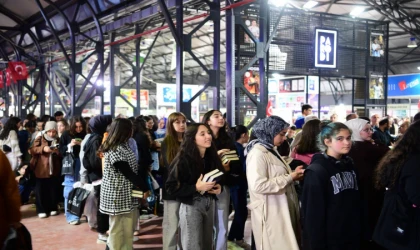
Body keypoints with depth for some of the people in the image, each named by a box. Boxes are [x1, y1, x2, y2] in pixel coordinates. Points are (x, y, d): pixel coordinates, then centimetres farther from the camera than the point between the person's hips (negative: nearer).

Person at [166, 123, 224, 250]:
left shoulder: (212, 156, 2)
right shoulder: (184, 159, -16)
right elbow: (171, 187, -16)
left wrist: (219, 187, -5)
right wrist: (196, 187, -23)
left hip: (209, 204, 6)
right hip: (191, 206, -6)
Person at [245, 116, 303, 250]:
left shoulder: (271, 150, 13)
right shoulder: (258, 153, -17)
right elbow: (258, 185, -28)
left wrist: (292, 174, 0)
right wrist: (290, 178, -21)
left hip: (281, 211, 10)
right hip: (270, 213, -10)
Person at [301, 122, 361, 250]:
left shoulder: (349, 164, 5)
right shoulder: (316, 171, -16)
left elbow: (356, 203, 12)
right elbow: (313, 215, -17)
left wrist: (359, 231, 10)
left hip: (352, 238, 6)